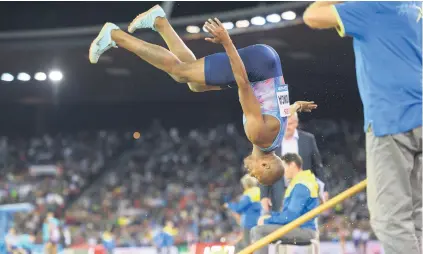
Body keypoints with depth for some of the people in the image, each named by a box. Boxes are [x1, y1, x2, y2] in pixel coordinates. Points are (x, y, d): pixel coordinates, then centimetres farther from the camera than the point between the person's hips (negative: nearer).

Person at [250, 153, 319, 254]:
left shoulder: (301, 186, -15)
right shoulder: (297, 183, 18)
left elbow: (291, 216, -21)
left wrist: (268, 220, -11)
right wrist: (271, 215, 6)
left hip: (304, 231, -10)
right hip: (296, 227, 10)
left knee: (260, 231, -21)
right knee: (255, 231, 9)